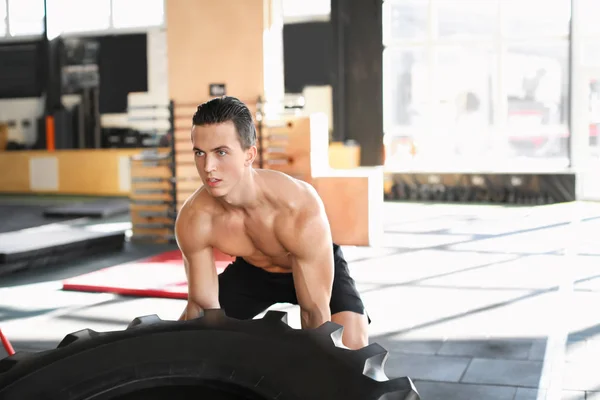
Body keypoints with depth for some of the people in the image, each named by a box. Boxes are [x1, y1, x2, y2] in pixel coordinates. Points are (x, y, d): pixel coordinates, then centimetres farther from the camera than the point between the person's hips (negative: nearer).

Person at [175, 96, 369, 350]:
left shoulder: (301, 210, -42)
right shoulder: (193, 220, -30)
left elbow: (315, 311, -35)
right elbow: (203, 304, -15)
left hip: (316, 264, -4)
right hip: (252, 269, 4)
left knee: (352, 340, -31)